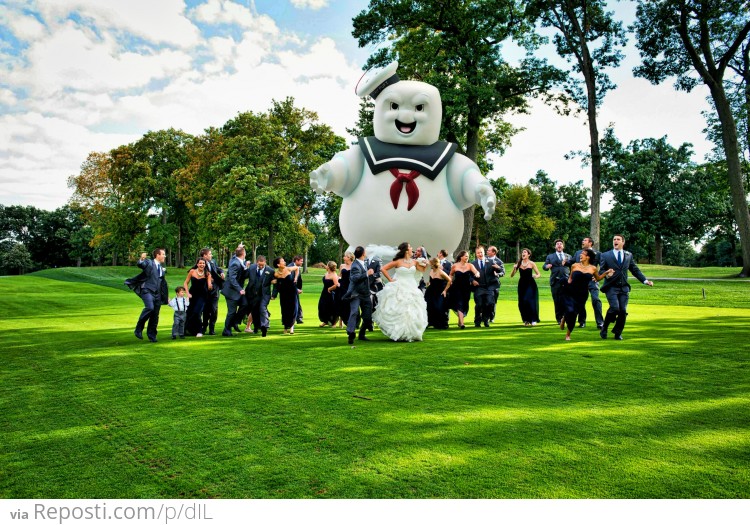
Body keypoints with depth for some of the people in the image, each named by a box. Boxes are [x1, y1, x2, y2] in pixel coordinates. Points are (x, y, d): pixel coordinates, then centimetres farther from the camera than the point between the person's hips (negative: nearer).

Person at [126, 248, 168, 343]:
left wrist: (167, 296, 26)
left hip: (157, 293, 6)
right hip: (147, 291, -6)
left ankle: (152, 335, 19)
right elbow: (140, 264, -21)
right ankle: (139, 328, -14)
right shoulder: (149, 263, 1)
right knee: (150, 307, -29)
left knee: (155, 316, 6)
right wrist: (141, 259, -43)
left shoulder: (162, 268, 20)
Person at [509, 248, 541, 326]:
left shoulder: (531, 263, -3)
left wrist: (536, 276, -21)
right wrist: (514, 269, -15)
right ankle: (526, 320, 16)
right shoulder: (519, 263, 3)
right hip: (522, 284, 3)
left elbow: (539, 274, 1)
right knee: (522, 303, 1)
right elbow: (511, 276, 2)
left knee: (529, 301, -13)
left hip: (530, 285, -3)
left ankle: (533, 320, -3)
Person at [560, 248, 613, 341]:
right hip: (570, 292, -1)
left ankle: (568, 334, 25)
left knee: (574, 314, 3)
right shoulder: (574, 266, 1)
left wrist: (606, 273, 6)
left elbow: (598, 279, 18)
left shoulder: (593, 268, 1)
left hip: (582, 295, 1)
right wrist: (569, 282, -2)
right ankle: (564, 319, 21)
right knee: (570, 311, -18)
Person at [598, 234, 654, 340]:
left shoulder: (629, 255, 14)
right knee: (615, 308, -20)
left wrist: (645, 280, 4)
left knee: (623, 311, -3)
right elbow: (601, 270, 2)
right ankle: (604, 329, 2)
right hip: (611, 287, -3)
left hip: (624, 287, 3)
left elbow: (635, 270, 15)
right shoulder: (605, 255, 6)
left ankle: (617, 333, 16)